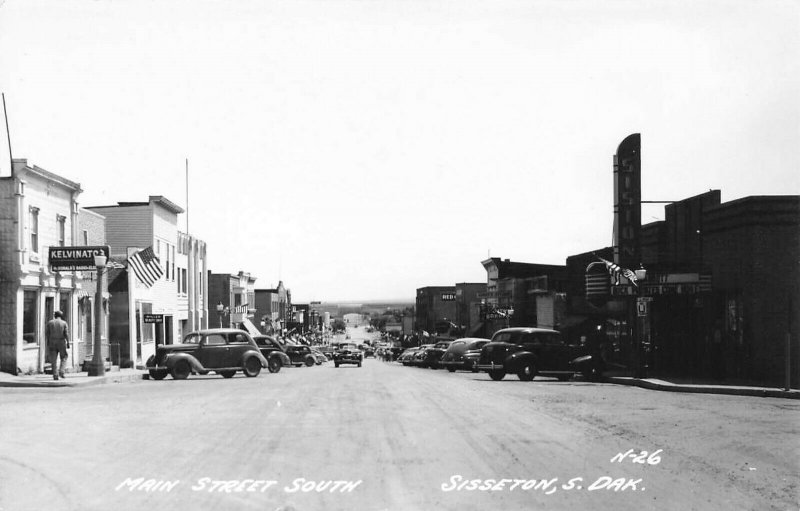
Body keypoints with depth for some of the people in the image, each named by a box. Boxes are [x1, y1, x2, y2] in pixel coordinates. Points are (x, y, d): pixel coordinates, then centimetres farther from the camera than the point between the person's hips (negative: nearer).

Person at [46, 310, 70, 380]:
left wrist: (47, 343, 9)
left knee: (54, 360, 5)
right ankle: (61, 371, -4)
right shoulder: (64, 323, -2)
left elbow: (46, 333, 2)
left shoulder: (50, 322, 3)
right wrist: (68, 342, -4)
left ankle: (55, 375, 0)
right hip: (61, 342, -1)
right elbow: (66, 334, -8)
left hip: (52, 343, 1)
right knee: (63, 358, 13)